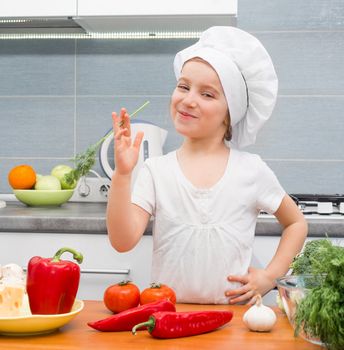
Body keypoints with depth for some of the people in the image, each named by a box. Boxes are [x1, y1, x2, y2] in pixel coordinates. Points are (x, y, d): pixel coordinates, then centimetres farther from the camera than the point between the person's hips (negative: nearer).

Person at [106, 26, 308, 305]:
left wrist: (269, 277, 0)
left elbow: (296, 223, 12)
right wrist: (122, 174, -19)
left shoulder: (251, 169, -1)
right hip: (167, 310, 4)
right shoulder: (156, 170, -1)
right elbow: (123, 241, -11)